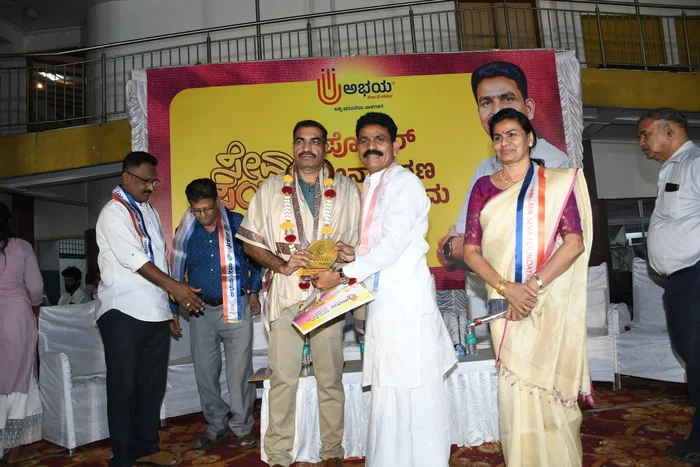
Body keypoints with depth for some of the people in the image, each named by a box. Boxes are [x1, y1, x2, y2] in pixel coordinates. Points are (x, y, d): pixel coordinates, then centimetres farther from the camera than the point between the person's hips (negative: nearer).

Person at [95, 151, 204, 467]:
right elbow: (134, 259, -18)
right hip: (124, 313, -7)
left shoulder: (148, 210, 16)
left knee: (153, 383, 12)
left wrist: (169, 303, 16)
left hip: (155, 312, 7)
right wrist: (174, 287, -20)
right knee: (124, 386, 3)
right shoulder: (114, 212, -7)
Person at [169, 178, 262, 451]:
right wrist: (174, 310, 12)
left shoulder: (238, 223, -5)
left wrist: (254, 291, 1)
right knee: (205, 372, 10)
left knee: (239, 372, -1)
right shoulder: (185, 231, 3)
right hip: (201, 309, 4)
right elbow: (176, 272, 10)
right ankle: (216, 426, 26)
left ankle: (242, 429, 14)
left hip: (236, 307, -3)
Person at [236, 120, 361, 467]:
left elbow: (359, 242, 6)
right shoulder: (270, 189, 7)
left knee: (330, 378, 9)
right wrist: (282, 265, -9)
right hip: (284, 295, 0)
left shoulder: (346, 189, 6)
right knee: (283, 378, 5)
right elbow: (251, 243, 6)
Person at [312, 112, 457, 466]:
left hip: (407, 300, -8)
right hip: (381, 300, 8)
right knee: (387, 390, 14)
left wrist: (341, 275, -11)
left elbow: (393, 245, -16)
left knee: (415, 392, 0)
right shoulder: (369, 187, 17)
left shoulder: (405, 183, -8)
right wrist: (355, 254, 2)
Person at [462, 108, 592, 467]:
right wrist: (507, 288, -13)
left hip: (550, 302, -1)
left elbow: (574, 242, -6)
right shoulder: (484, 187, 7)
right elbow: (470, 251, 1)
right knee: (516, 391, 7)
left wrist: (534, 285, -16)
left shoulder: (557, 182, 4)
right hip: (505, 302, 2)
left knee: (550, 389, 4)